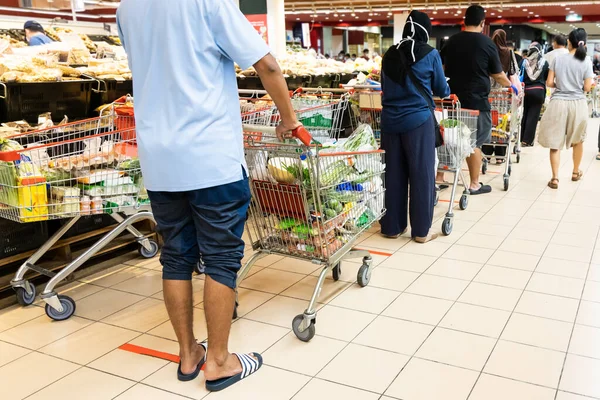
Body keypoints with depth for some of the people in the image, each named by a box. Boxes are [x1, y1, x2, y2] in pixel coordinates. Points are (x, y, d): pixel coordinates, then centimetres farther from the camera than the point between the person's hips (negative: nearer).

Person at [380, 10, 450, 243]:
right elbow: (441, 89, 8)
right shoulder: (430, 54, -3)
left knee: (393, 174, 10)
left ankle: (391, 226, 18)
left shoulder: (389, 55, 7)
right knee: (421, 175, 4)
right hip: (418, 120, -4)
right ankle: (421, 230, 11)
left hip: (390, 120, 4)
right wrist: (447, 92, 31)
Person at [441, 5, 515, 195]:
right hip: (477, 100, -4)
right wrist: (510, 84, 19)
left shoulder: (451, 41, 4)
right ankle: (474, 184, 11)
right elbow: (498, 75, 0)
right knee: (475, 142, 4)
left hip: (453, 98, 4)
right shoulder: (487, 43, -7)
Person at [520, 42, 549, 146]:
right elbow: (548, 78, 4)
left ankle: (522, 138, 19)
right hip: (539, 91, -1)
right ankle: (527, 140, -1)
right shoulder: (544, 62, 1)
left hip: (526, 90, 1)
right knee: (533, 116, 1)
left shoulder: (524, 61, 0)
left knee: (525, 115, 14)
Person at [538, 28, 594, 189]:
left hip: (558, 103, -1)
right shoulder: (586, 61, -4)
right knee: (577, 140, 21)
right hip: (577, 104, 1)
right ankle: (575, 172, 36)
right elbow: (587, 88, -3)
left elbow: (549, 82, -1)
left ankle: (554, 178, -4)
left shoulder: (558, 59, -2)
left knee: (555, 142, 2)